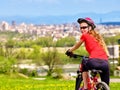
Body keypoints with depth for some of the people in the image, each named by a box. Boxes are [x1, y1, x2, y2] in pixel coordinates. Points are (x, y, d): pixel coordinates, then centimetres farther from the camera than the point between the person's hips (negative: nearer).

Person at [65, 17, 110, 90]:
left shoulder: (85, 35, 13)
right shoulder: (98, 36, 27)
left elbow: (77, 46, 30)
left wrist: (69, 51, 47)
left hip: (94, 61, -4)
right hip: (105, 63, 4)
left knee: (84, 66, 31)